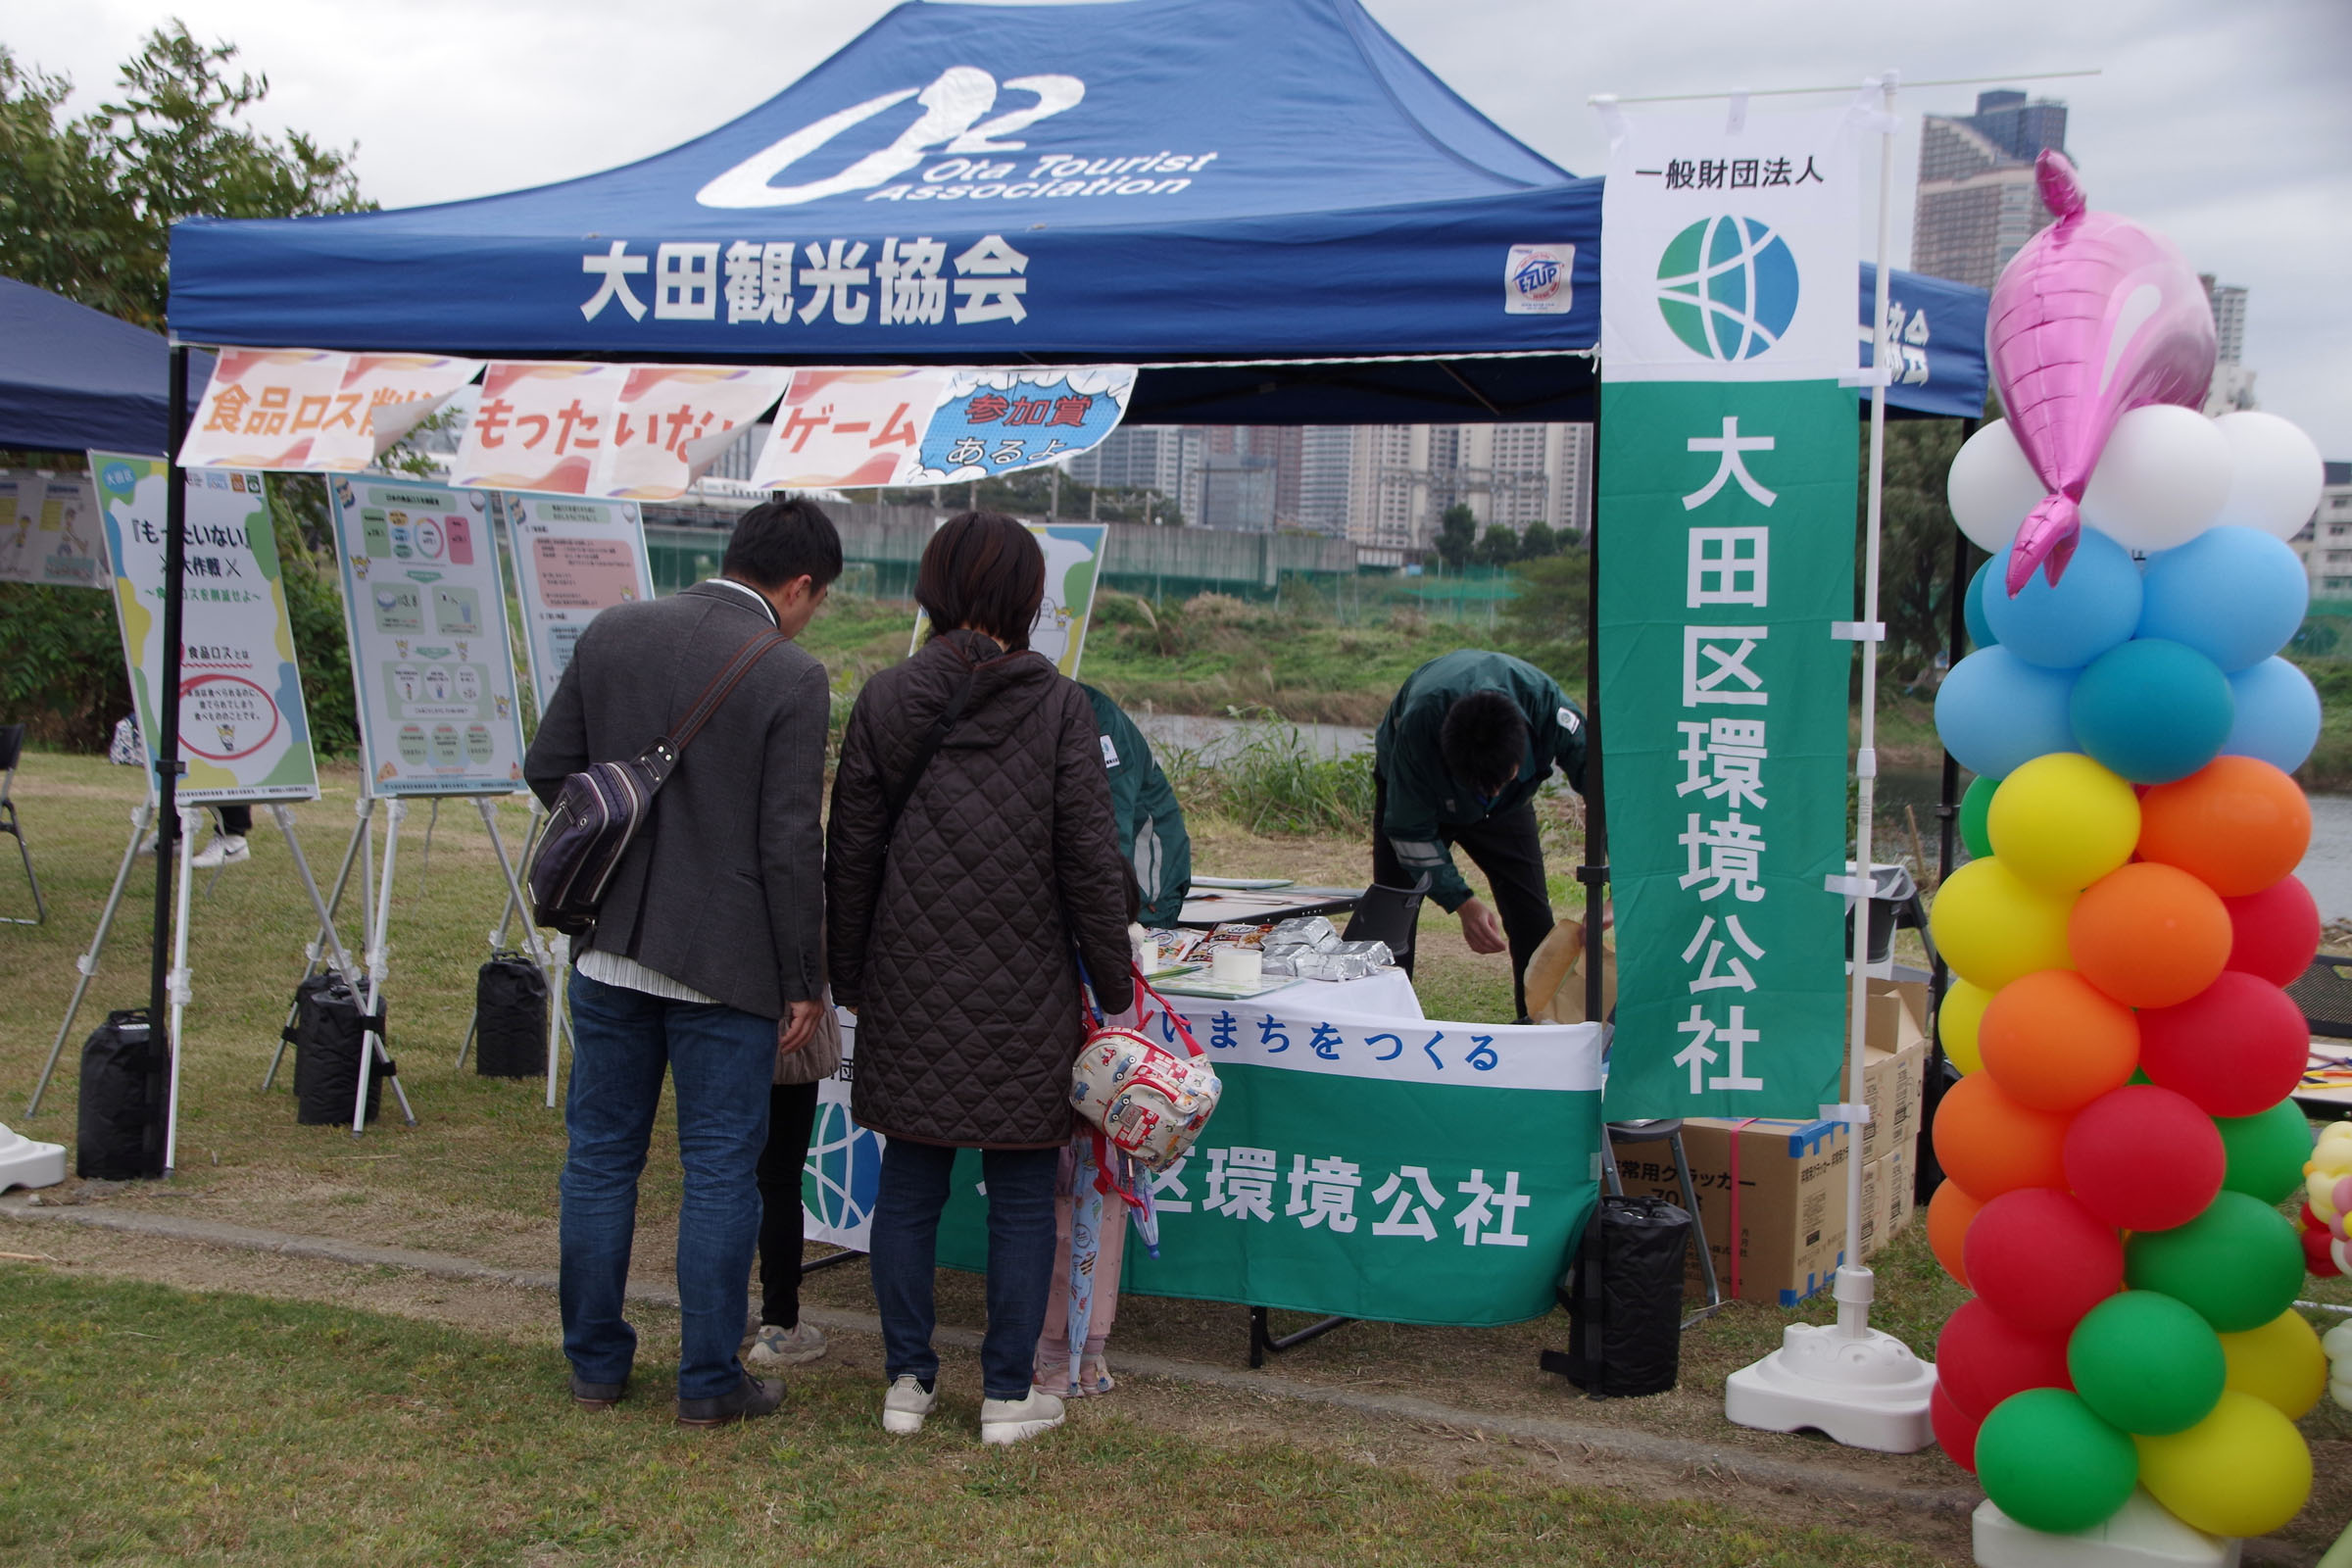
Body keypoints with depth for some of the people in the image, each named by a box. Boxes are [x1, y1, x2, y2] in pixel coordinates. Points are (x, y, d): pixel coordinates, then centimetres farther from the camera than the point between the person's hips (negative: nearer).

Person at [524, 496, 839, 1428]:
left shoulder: (611, 634, 1)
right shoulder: (790, 679, -13)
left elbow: (547, 769, 7)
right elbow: (790, 846, -14)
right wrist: (805, 983, -5)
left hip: (610, 947, 5)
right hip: (725, 962, -4)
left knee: (600, 1155, 15)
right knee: (721, 1170, 6)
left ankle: (596, 1365, 24)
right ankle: (709, 1382, 13)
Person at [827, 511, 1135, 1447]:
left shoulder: (885, 701, 0)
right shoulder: (1057, 707, -7)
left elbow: (850, 857, 4)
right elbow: (1092, 862, -6)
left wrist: (848, 979, 14)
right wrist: (1114, 992, 2)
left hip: (911, 992, 2)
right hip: (1023, 1000, -2)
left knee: (908, 1187, 12)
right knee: (1022, 1198, 8)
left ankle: (907, 1382, 19)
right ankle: (1008, 1395, 13)